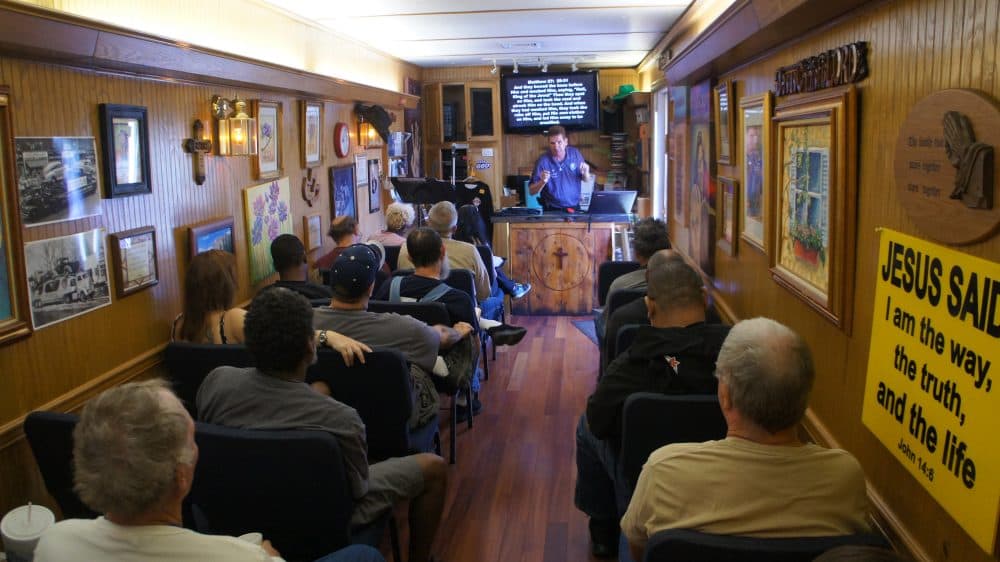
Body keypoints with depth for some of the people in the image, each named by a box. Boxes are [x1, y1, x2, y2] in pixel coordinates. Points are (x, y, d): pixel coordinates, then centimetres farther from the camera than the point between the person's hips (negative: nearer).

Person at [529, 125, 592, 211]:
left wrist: (585, 173, -9)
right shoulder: (543, 161, -10)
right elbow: (532, 191, -6)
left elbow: (586, 180, 12)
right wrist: (542, 182, -24)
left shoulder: (575, 154, 0)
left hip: (574, 207, 3)